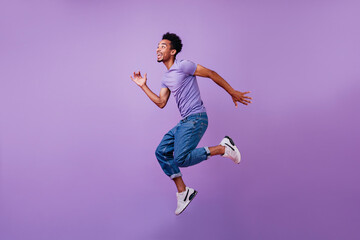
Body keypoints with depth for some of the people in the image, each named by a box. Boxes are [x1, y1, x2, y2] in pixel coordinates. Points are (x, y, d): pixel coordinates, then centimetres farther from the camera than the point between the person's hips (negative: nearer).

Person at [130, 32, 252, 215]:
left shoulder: (183, 66, -9)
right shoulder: (166, 78, 17)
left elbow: (211, 74, -6)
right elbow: (161, 103, 16)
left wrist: (233, 93, -4)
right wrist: (143, 85, 14)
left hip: (196, 119, -9)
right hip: (185, 122, 9)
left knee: (181, 158, -19)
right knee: (162, 152, 4)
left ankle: (223, 148, -7)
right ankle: (183, 192, 11)